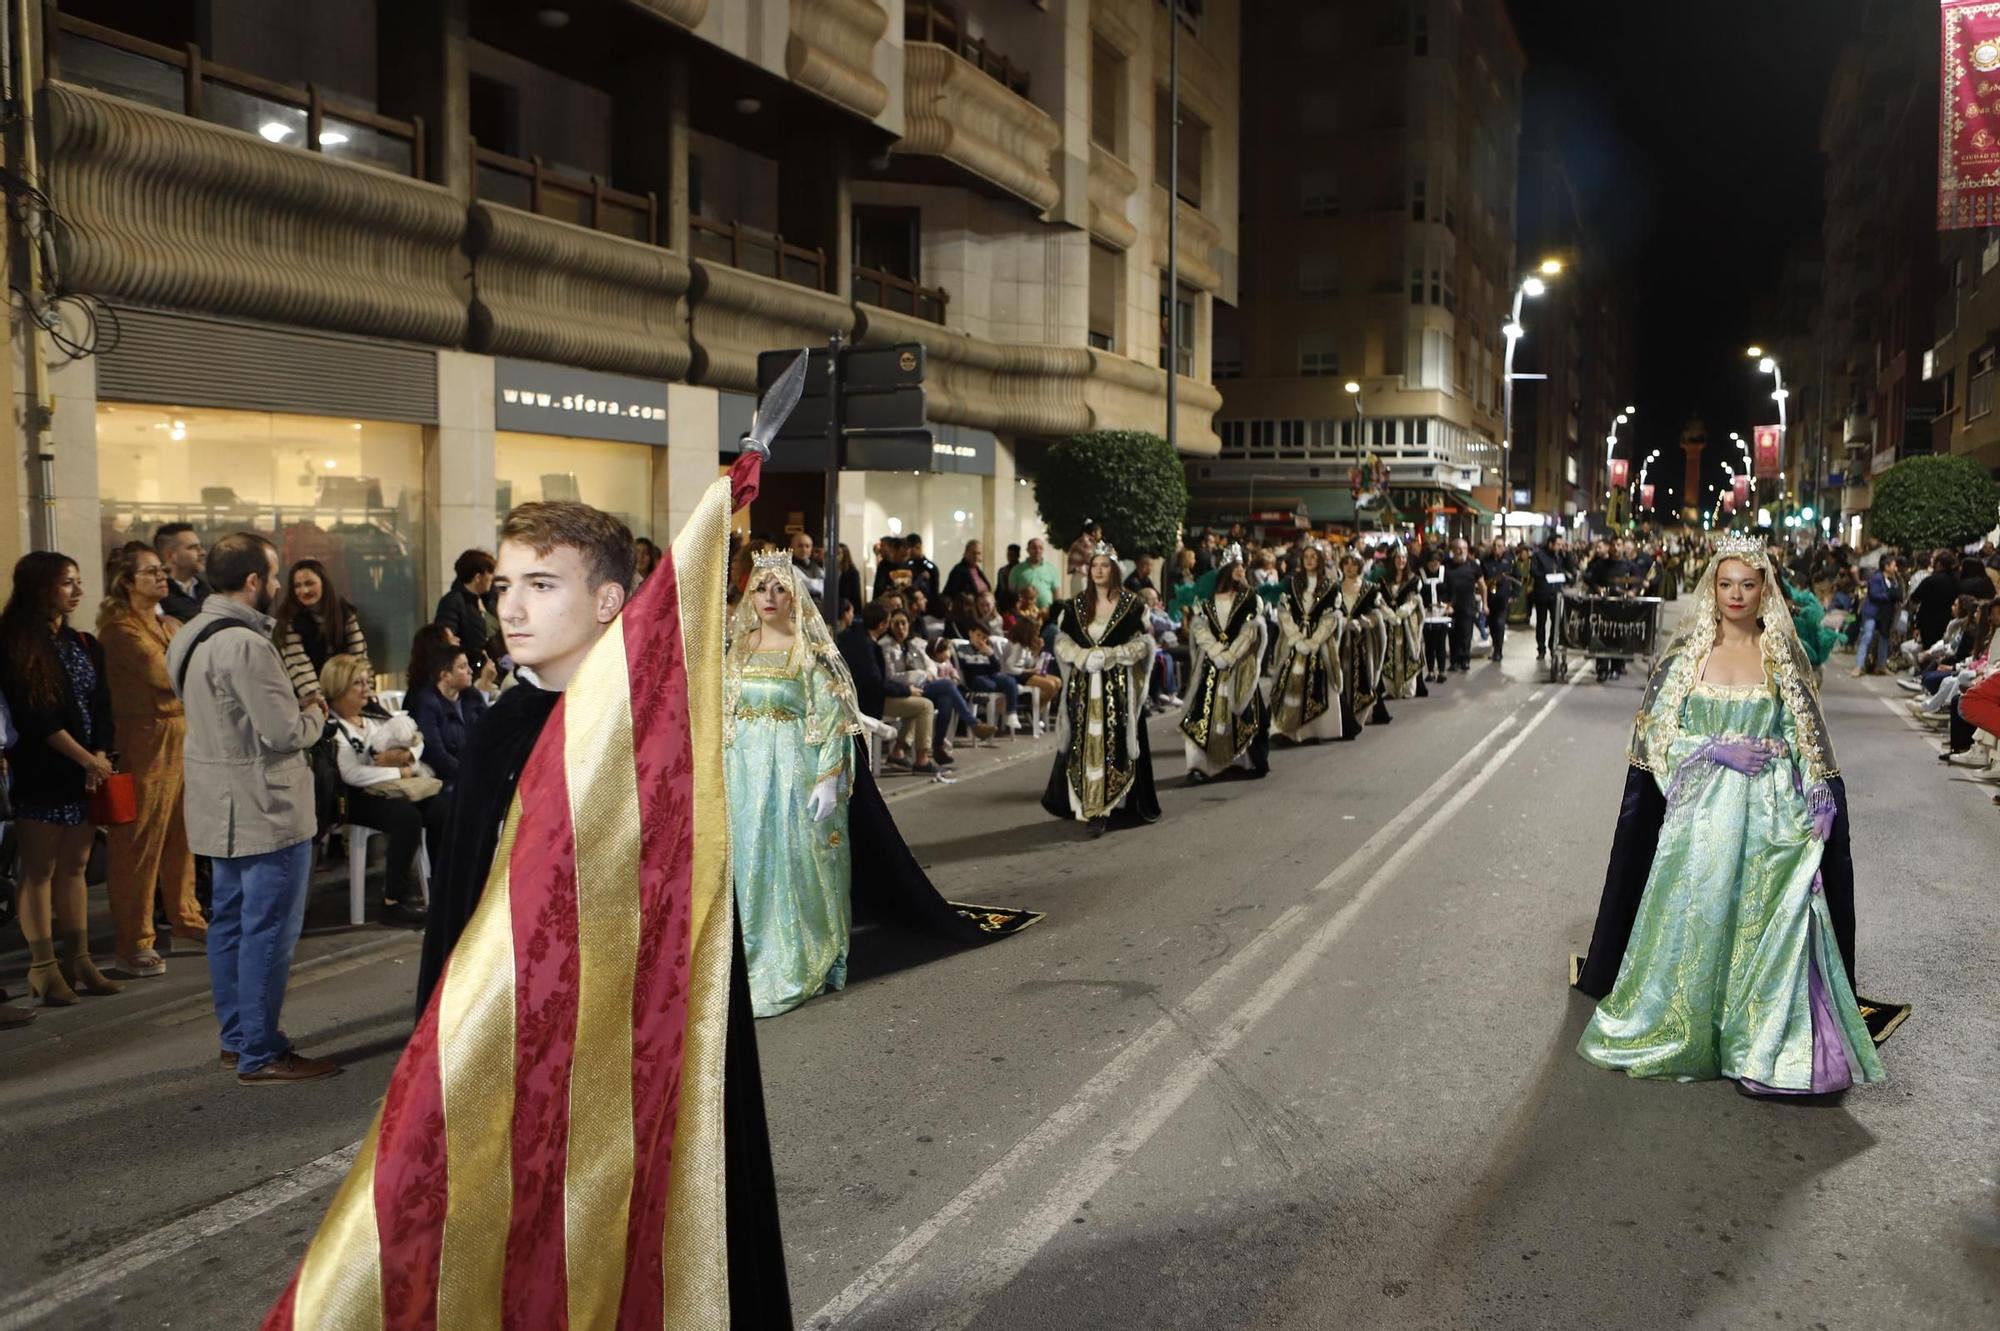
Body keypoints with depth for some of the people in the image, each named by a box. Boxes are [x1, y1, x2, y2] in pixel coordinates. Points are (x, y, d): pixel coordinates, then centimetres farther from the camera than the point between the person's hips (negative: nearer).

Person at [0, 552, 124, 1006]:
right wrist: (86, 759, -12)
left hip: (86, 776, 6)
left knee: (75, 867, 10)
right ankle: (43, 968, 3)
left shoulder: (85, 645, 13)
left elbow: (102, 709, 9)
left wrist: (101, 759, -5)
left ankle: (78, 959, 15)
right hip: (40, 776, -6)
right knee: (39, 870, -1)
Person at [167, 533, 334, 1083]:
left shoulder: (193, 636, 11)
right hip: (265, 811, -10)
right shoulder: (246, 645, -22)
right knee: (268, 932, -3)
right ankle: (261, 1055, 4)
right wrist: (314, 715, -3)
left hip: (223, 807, 11)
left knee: (230, 922, 17)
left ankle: (237, 1037, 28)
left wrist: (294, 706, 9)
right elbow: (284, 733, -23)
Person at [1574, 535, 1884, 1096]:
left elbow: (1806, 736, 6)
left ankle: (1759, 1041, 11)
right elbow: (1657, 732, 0)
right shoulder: (1687, 651, 1)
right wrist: (1715, 750, -12)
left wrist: (1818, 802, -4)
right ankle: (1676, 1029, 18)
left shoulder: (1783, 655, 5)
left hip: (1768, 809, 1)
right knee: (1692, 917, 2)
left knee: (1764, 922, -1)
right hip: (1700, 807, -1)